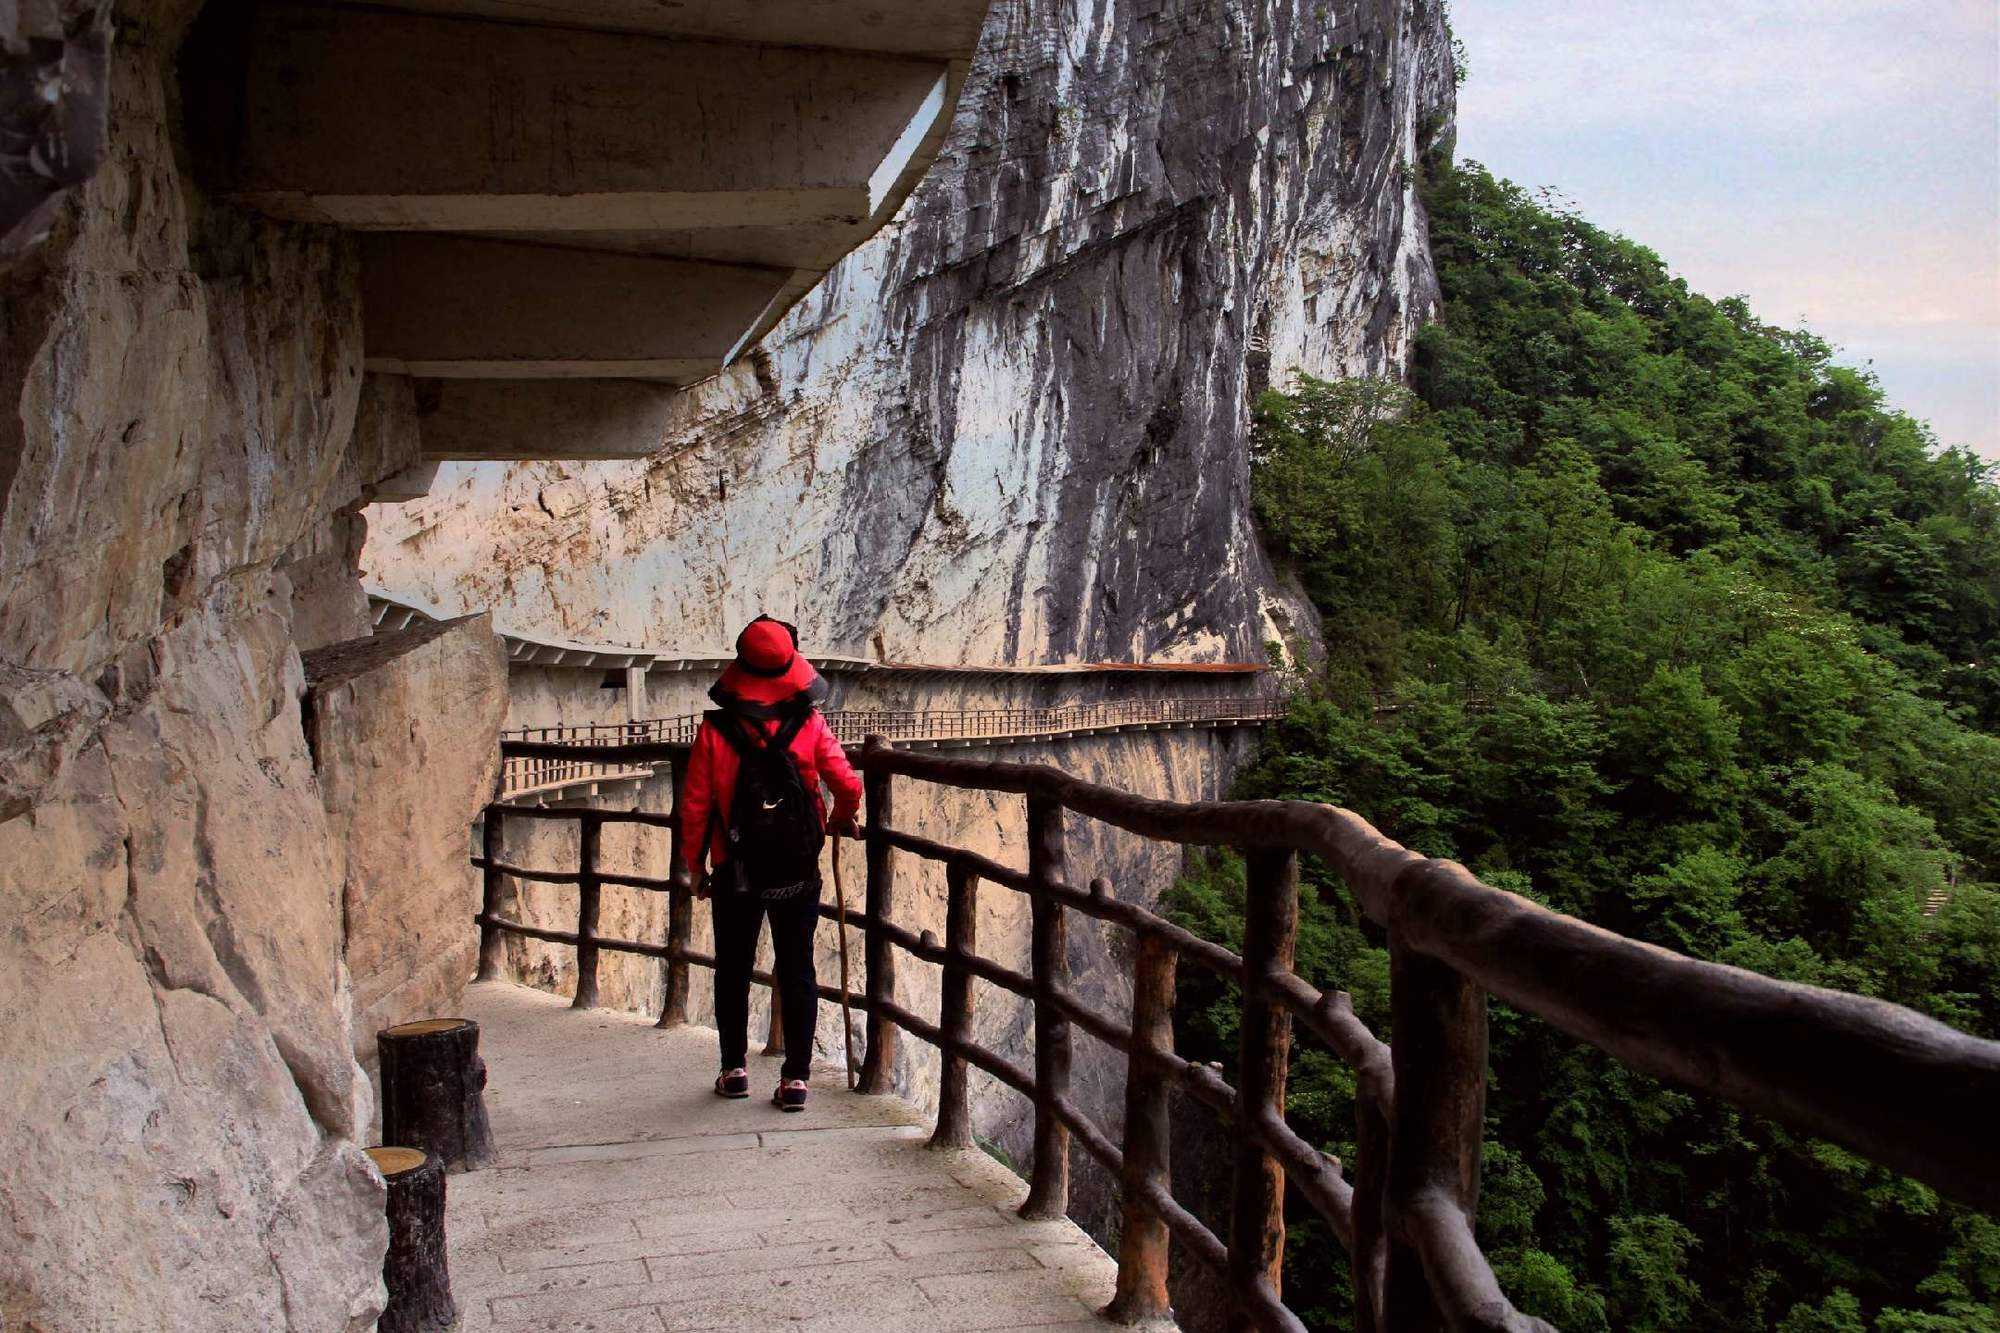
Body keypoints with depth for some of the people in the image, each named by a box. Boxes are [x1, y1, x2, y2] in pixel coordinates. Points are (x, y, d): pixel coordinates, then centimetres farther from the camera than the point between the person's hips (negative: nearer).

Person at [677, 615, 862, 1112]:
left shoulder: (715, 730, -9)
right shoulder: (809, 724, -8)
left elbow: (694, 805, -6)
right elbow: (848, 786, -8)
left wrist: (695, 869, 7)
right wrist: (840, 822, 15)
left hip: (736, 874, 0)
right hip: (799, 872, 0)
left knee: (733, 970, 16)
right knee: (797, 972, 8)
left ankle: (734, 1069, 22)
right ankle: (795, 1077, 8)